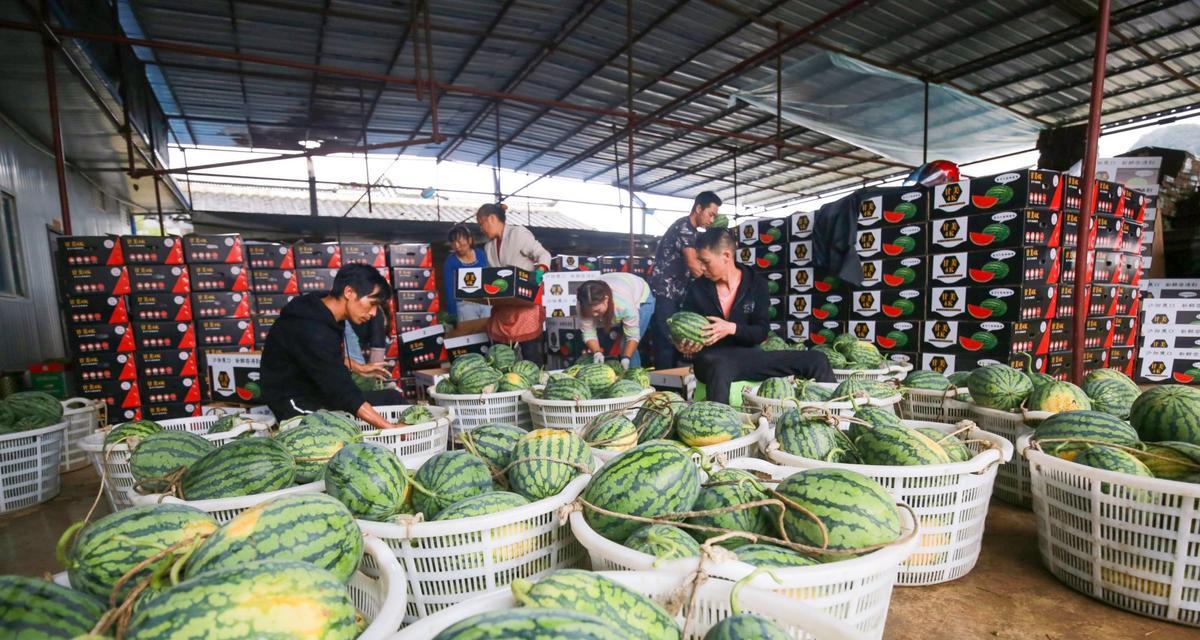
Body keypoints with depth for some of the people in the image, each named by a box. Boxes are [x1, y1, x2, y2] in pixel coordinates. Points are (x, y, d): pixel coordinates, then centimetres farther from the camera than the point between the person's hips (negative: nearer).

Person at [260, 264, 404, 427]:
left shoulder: (321, 312, -1)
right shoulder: (312, 331, -30)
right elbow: (342, 392, -34)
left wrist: (358, 368, 12)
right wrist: (390, 428, -37)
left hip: (316, 392, 9)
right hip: (297, 405, -9)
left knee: (392, 397, 3)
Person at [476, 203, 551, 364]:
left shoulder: (518, 233, -3)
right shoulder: (488, 246, 18)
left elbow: (543, 254, -6)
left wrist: (540, 271, -25)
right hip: (502, 304, 7)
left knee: (531, 353, -8)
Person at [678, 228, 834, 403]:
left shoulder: (756, 283, 3)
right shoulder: (696, 290, 2)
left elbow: (761, 331, -3)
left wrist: (731, 328, -22)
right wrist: (687, 346, -18)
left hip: (749, 356, 3)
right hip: (712, 359, -2)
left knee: (817, 360, -10)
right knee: (720, 367, -43)